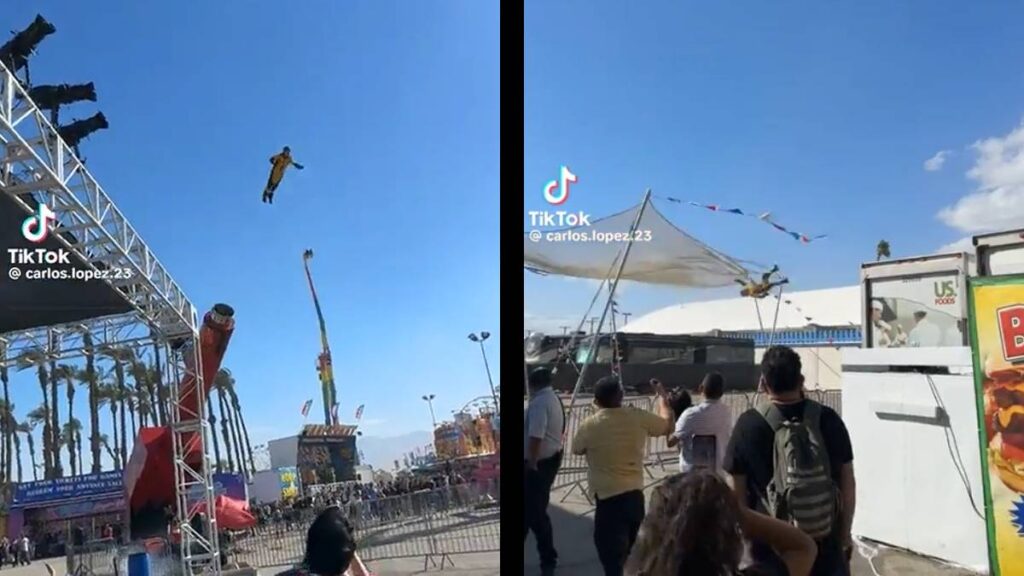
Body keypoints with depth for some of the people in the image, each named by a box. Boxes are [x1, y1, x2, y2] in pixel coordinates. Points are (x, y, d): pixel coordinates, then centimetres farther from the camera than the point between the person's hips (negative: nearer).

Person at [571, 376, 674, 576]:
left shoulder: (589, 425, -11)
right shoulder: (638, 417, -3)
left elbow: (577, 450, 8)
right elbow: (667, 426, 16)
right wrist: (662, 396, 28)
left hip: (608, 498, -5)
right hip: (635, 495, 5)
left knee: (613, 559, -3)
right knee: (632, 555, 23)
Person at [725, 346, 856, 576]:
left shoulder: (749, 425, -12)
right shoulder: (828, 420, -5)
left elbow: (738, 493, -7)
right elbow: (847, 485, 1)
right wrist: (845, 534, 13)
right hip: (825, 547, 2)